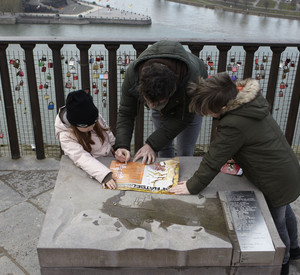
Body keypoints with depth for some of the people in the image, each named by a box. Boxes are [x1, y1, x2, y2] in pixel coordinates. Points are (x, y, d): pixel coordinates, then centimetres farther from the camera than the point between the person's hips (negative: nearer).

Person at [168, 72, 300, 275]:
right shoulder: (250, 99, -7)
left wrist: (192, 187, -15)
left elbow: (213, 161, -26)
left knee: (276, 222, 16)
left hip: (277, 183, -9)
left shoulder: (233, 125, -34)